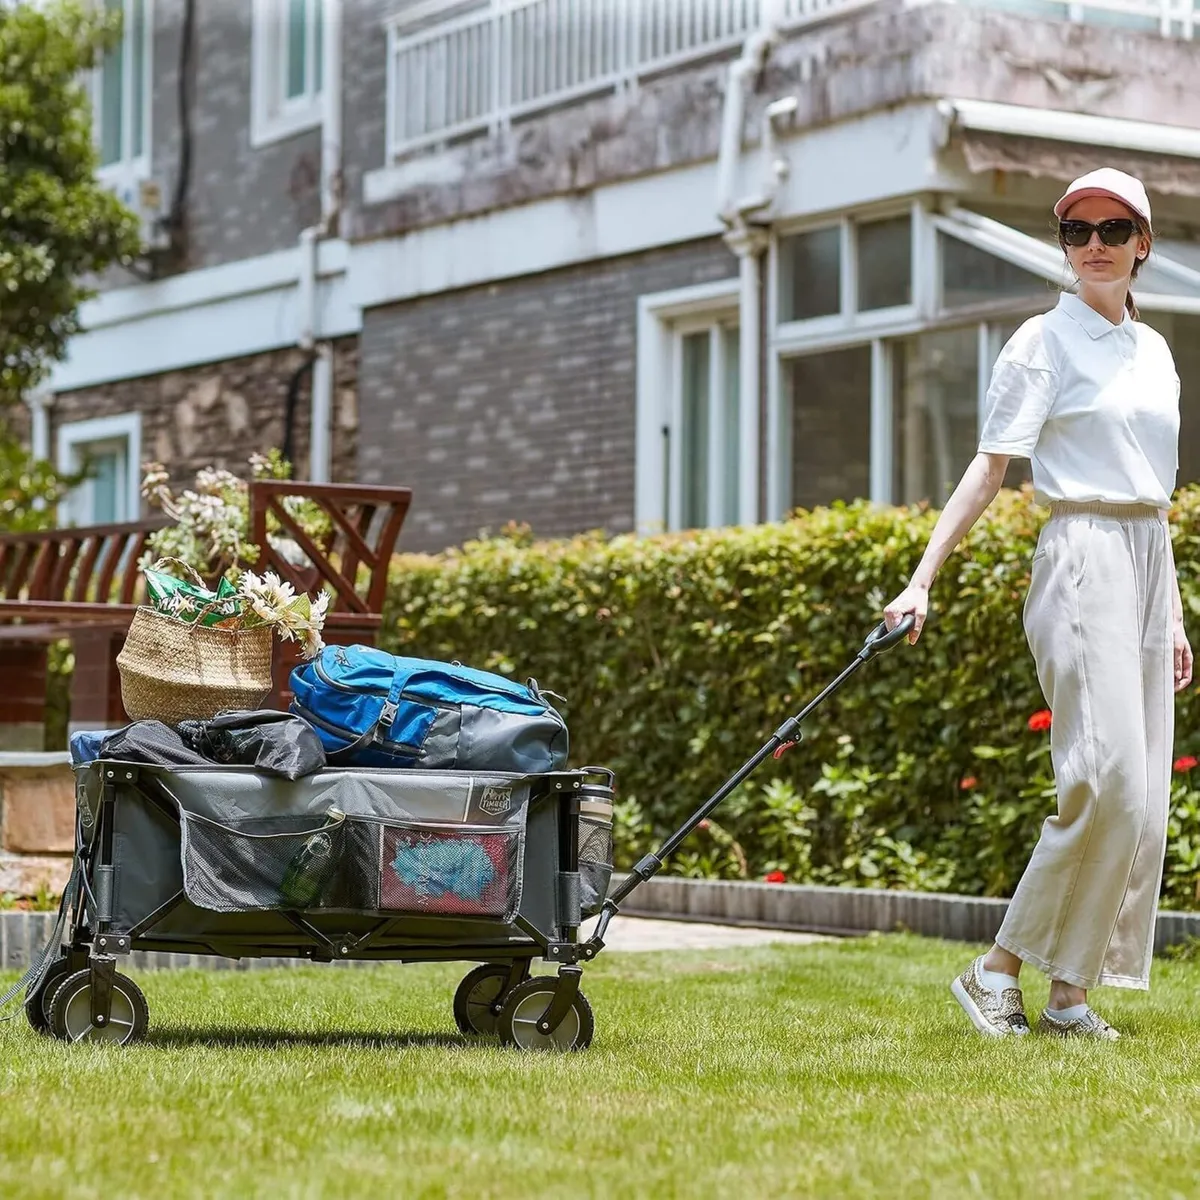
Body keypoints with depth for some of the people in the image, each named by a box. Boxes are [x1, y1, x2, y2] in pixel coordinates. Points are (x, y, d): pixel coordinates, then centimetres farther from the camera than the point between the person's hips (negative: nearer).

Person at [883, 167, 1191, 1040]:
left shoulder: (1155, 350, 17)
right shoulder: (1045, 341, -2)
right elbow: (990, 470, -7)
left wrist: (1174, 616, 17)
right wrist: (923, 580, -16)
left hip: (1149, 564, 7)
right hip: (1082, 559, -7)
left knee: (1143, 793, 1)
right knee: (1107, 778, -18)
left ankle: (1071, 991, 4)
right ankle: (999, 970, -10)